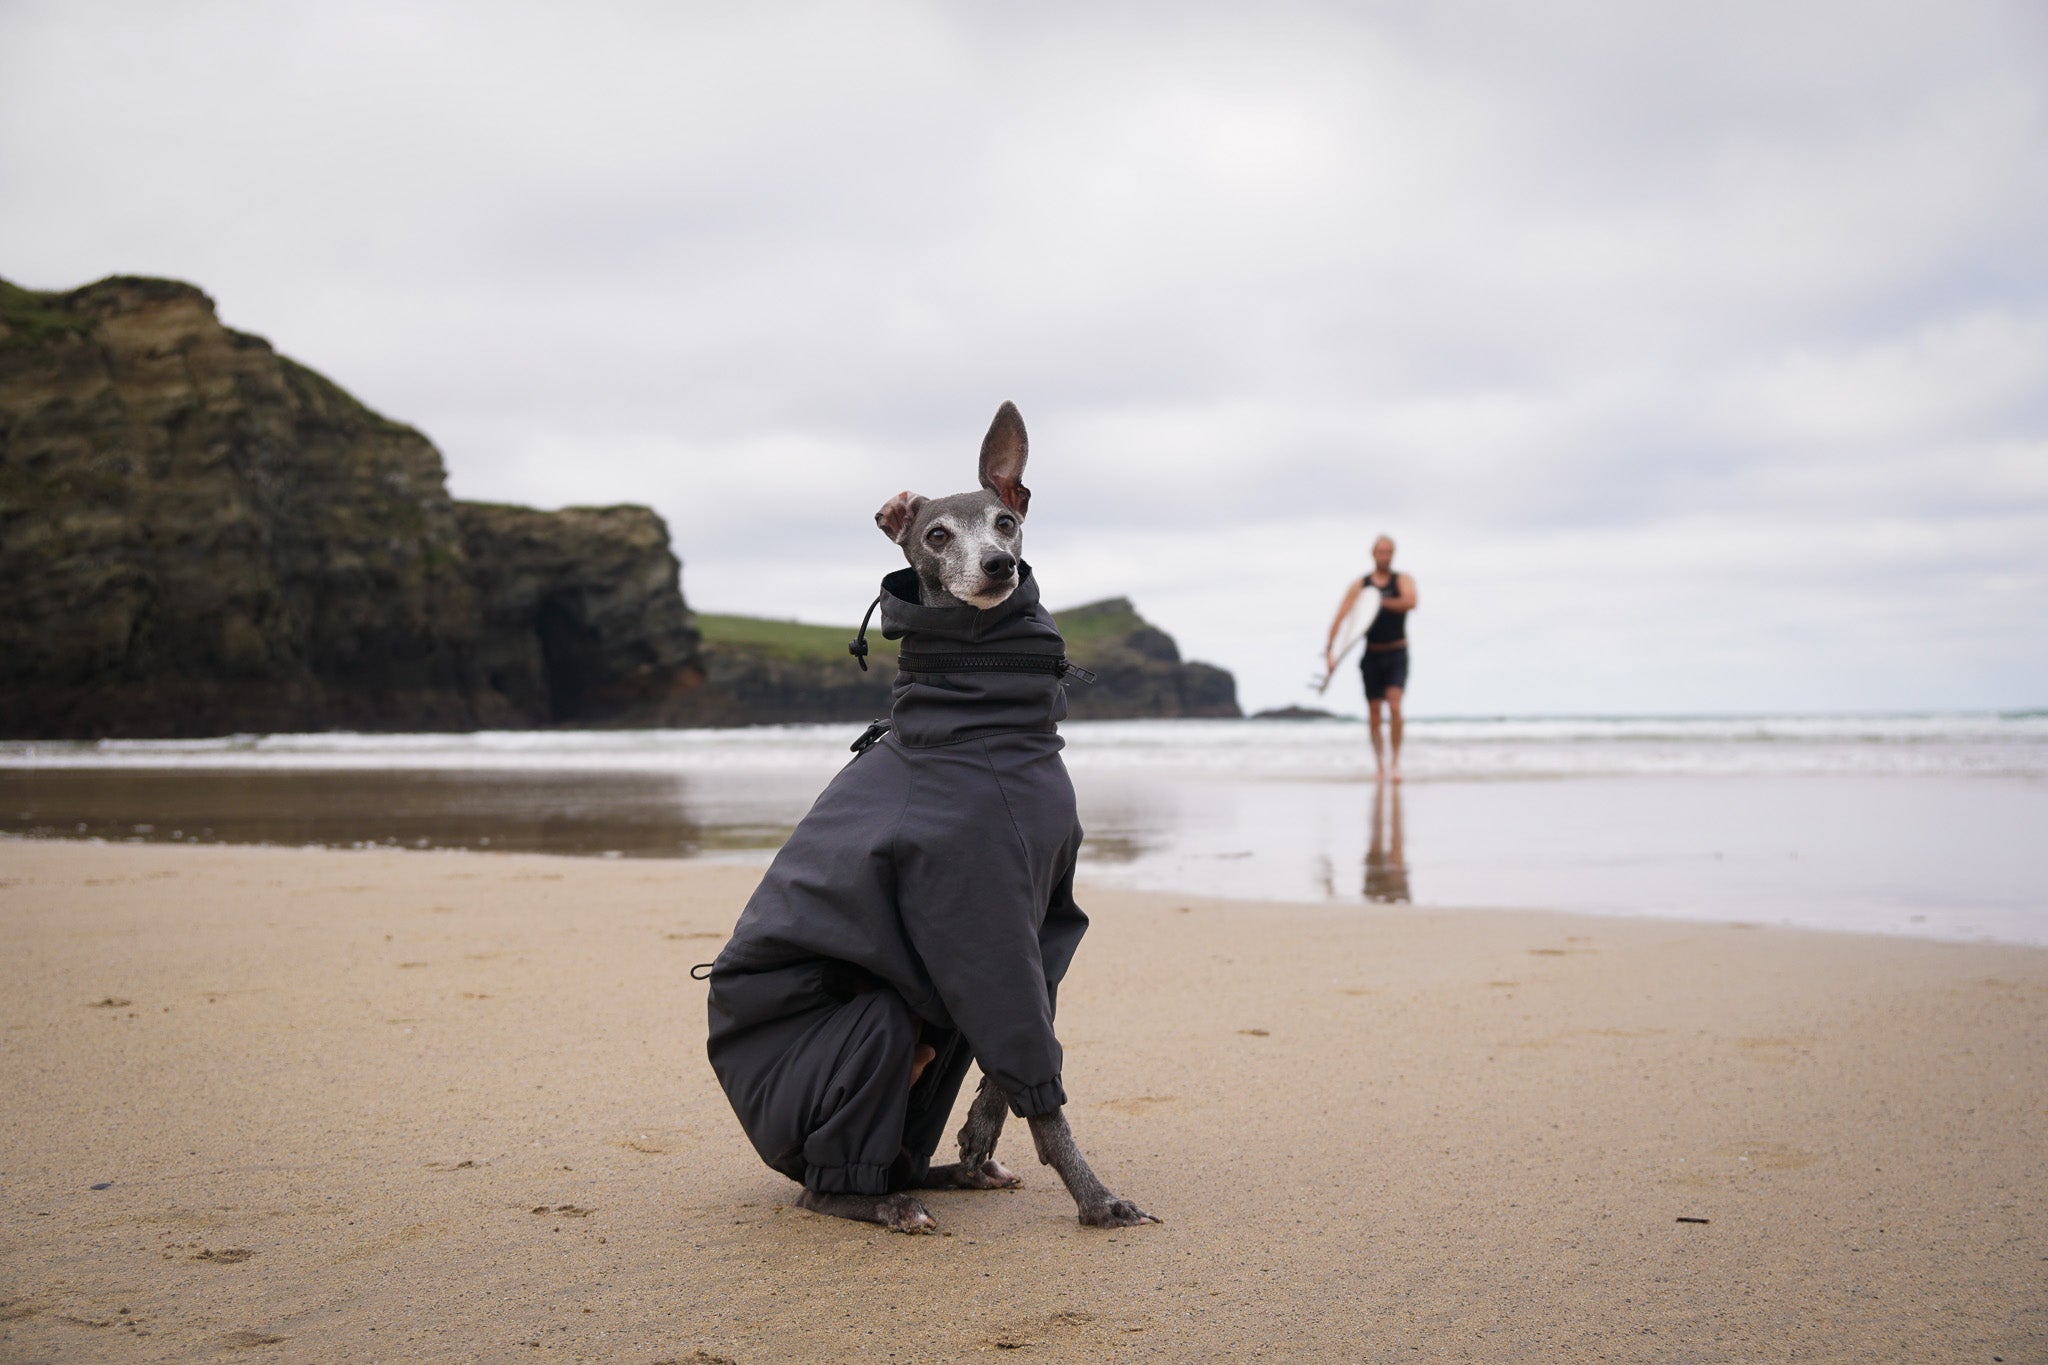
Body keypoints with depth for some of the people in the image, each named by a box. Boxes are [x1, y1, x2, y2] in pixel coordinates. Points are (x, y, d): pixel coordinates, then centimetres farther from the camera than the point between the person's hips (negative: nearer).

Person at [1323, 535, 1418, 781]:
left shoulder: (1403, 580, 2)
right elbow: (1340, 617, -4)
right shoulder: (1359, 585, 4)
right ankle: (1380, 766, 17)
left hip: (1397, 654, -2)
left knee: (1394, 706, -18)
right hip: (1372, 656, 2)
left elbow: (1411, 602, -21)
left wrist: (1381, 602, -21)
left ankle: (1396, 761, -10)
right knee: (1373, 715, 5)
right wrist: (1329, 650, -15)